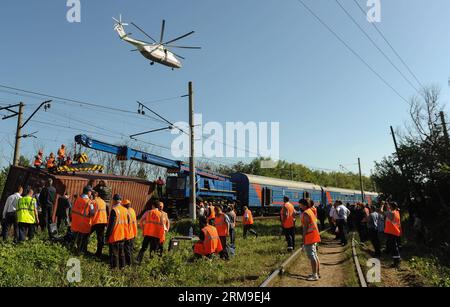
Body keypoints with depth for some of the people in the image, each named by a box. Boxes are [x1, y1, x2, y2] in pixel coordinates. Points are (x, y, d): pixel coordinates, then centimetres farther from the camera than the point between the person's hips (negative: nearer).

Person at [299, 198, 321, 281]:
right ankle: (317, 273, 25)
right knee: (315, 255, 17)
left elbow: (305, 227, -19)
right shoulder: (310, 211, 16)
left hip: (309, 238, -10)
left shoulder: (305, 213, -15)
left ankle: (315, 275, -4)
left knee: (312, 256, -7)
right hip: (314, 237, 10)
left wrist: (303, 239, -16)